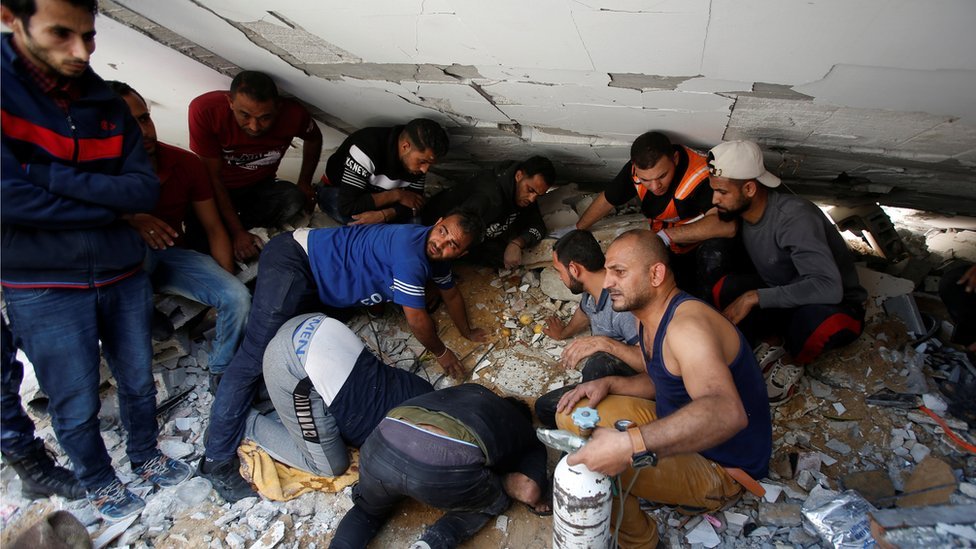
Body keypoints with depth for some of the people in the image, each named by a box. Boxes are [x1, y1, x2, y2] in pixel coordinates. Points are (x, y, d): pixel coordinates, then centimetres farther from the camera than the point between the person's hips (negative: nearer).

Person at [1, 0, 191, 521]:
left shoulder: (108, 105, 2)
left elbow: (145, 189, -8)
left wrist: (46, 172, -17)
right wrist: (107, 202, -12)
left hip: (123, 276, 4)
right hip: (44, 289, -3)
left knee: (138, 383, 19)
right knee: (76, 407, 12)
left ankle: (145, 455, 44)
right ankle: (98, 483, 38)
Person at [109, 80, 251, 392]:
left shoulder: (186, 164, -10)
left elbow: (213, 229, -5)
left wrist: (227, 286, -9)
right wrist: (129, 219, -45)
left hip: (172, 255, 2)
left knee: (238, 297, -22)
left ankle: (221, 372, 1)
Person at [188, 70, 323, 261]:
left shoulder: (293, 113, -23)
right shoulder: (205, 110, -28)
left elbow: (314, 139, 4)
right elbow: (213, 176, -21)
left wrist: (305, 183, -3)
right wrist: (237, 232, -24)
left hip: (260, 188, 2)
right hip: (219, 189, -2)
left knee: (295, 202, -31)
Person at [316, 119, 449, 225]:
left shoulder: (418, 154, -18)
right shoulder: (366, 150, -36)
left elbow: (414, 202, -14)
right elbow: (347, 206, -38)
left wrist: (383, 215, -35)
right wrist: (396, 195, -33)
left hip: (375, 193, 5)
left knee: (415, 222, -21)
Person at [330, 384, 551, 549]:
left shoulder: (474, 390, 36)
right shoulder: (529, 437, 26)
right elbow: (528, 492, 12)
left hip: (384, 444, 4)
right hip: (446, 464, -4)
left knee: (368, 511, 36)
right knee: (495, 500, 30)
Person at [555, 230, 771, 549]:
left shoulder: (687, 324, -30)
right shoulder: (649, 316, 1)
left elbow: (727, 413, -45)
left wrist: (629, 445, -54)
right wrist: (608, 385, -4)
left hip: (720, 467, -9)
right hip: (675, 429, 9)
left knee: (590, 469, -26)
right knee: (571, 415, 3)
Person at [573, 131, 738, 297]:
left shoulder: (701, 177, -31)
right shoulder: (636, 170, -13)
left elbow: (728, 225, -45)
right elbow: (606, 200, 5)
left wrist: (667, 235, -41)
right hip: (672, 252, 5)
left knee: (715, 250, -38)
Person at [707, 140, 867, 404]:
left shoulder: (794, 216, -31)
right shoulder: (740, 214, -10)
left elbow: (829, 287, -39)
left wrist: (754, 297, -40)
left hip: (837, 307, -5)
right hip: (780, 301, 5)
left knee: (818, 318, -41)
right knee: (721, 287, -22)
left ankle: (790, 363, -7)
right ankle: (761, 351, -3)